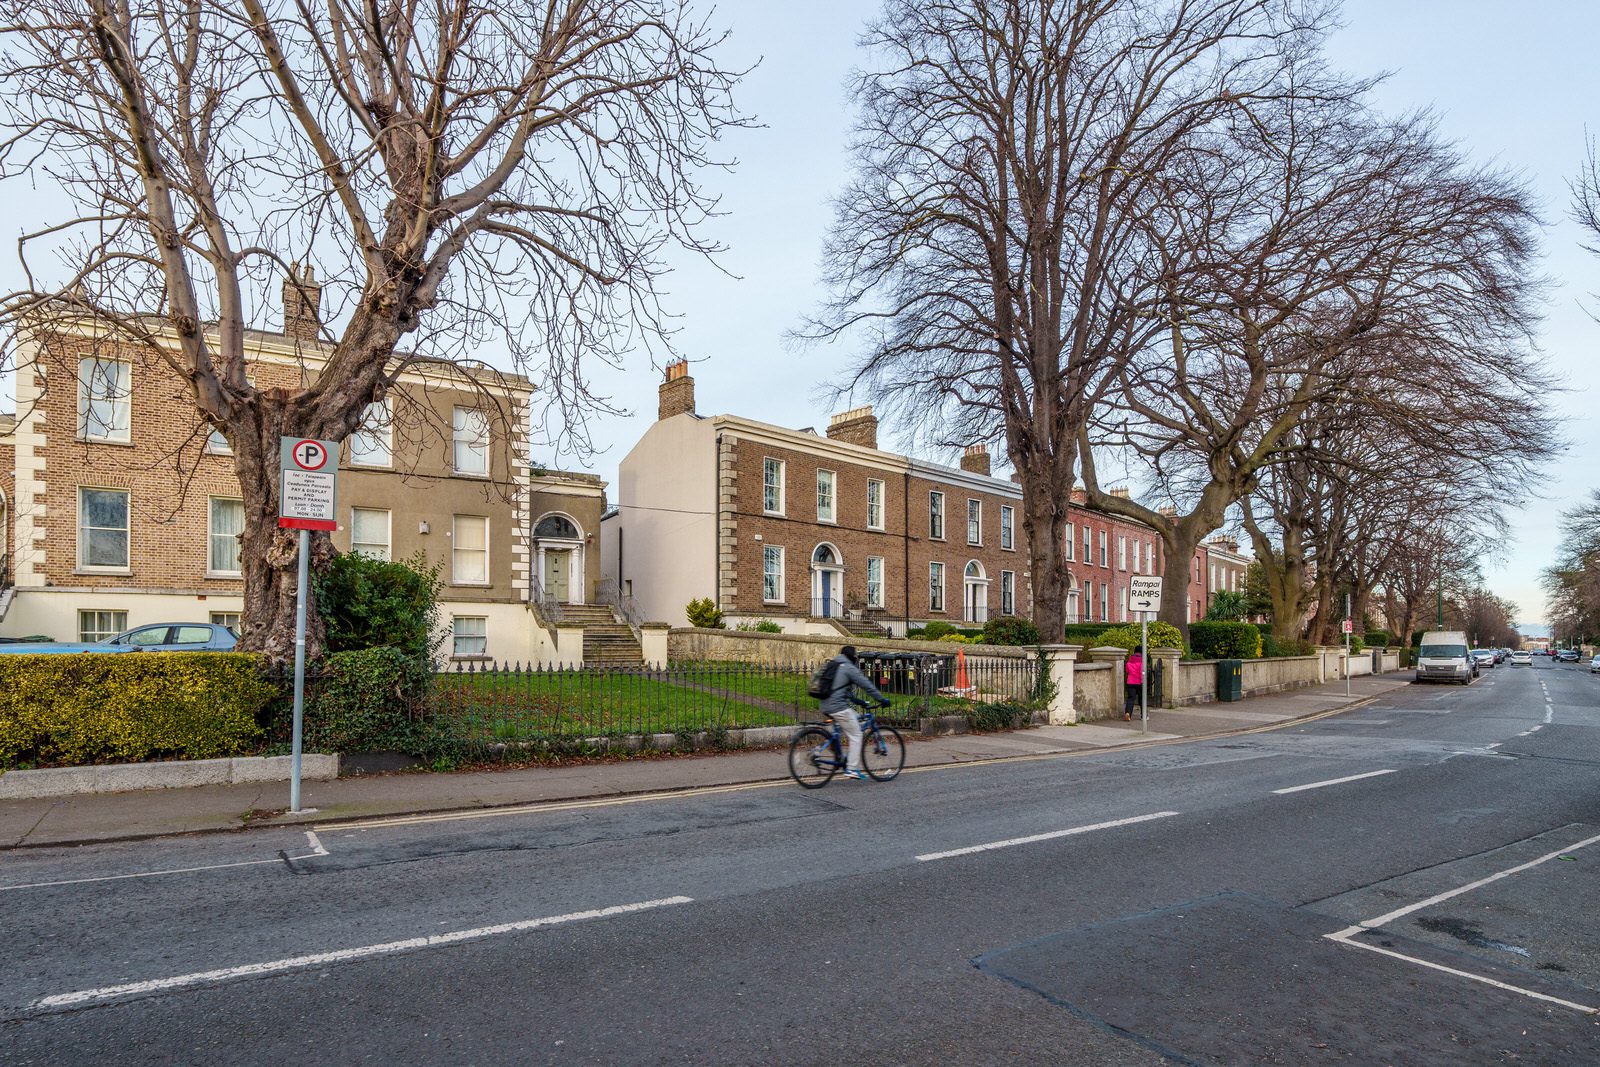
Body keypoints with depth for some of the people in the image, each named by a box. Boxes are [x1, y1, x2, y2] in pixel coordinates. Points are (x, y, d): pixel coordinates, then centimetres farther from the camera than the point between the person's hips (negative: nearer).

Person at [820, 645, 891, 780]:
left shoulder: (834, 667, 22)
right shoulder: (849, 668, -5)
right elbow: (866, 685, -7)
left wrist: (859, 701, 30)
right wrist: (882, 699, 0)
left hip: (826, 707, 9)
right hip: (839, 707, -9)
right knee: (855, 736, -1)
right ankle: (852, 769, -4)